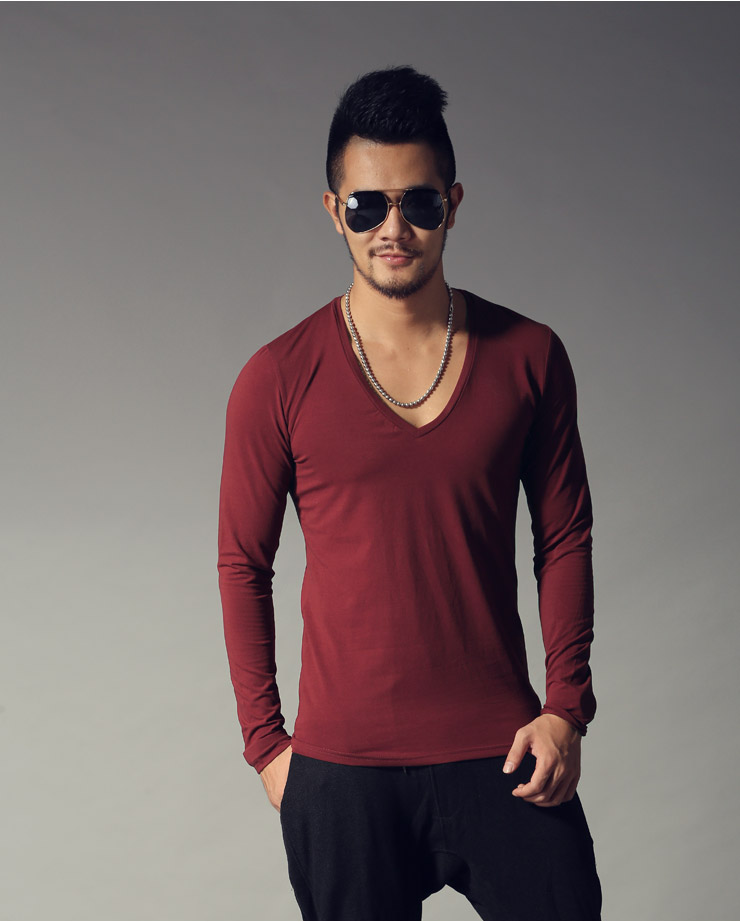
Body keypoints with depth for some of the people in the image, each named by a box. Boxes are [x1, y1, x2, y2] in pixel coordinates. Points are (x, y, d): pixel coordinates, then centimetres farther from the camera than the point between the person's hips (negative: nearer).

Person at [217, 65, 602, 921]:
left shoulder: (528, 357, 1)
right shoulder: (277, 381, -3)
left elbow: (565, 538, 7)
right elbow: (243, 564, 4)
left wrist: (566, 707, -1)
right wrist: (265, 741, 2)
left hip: (501, 752, 1)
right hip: (341, 766, -1)